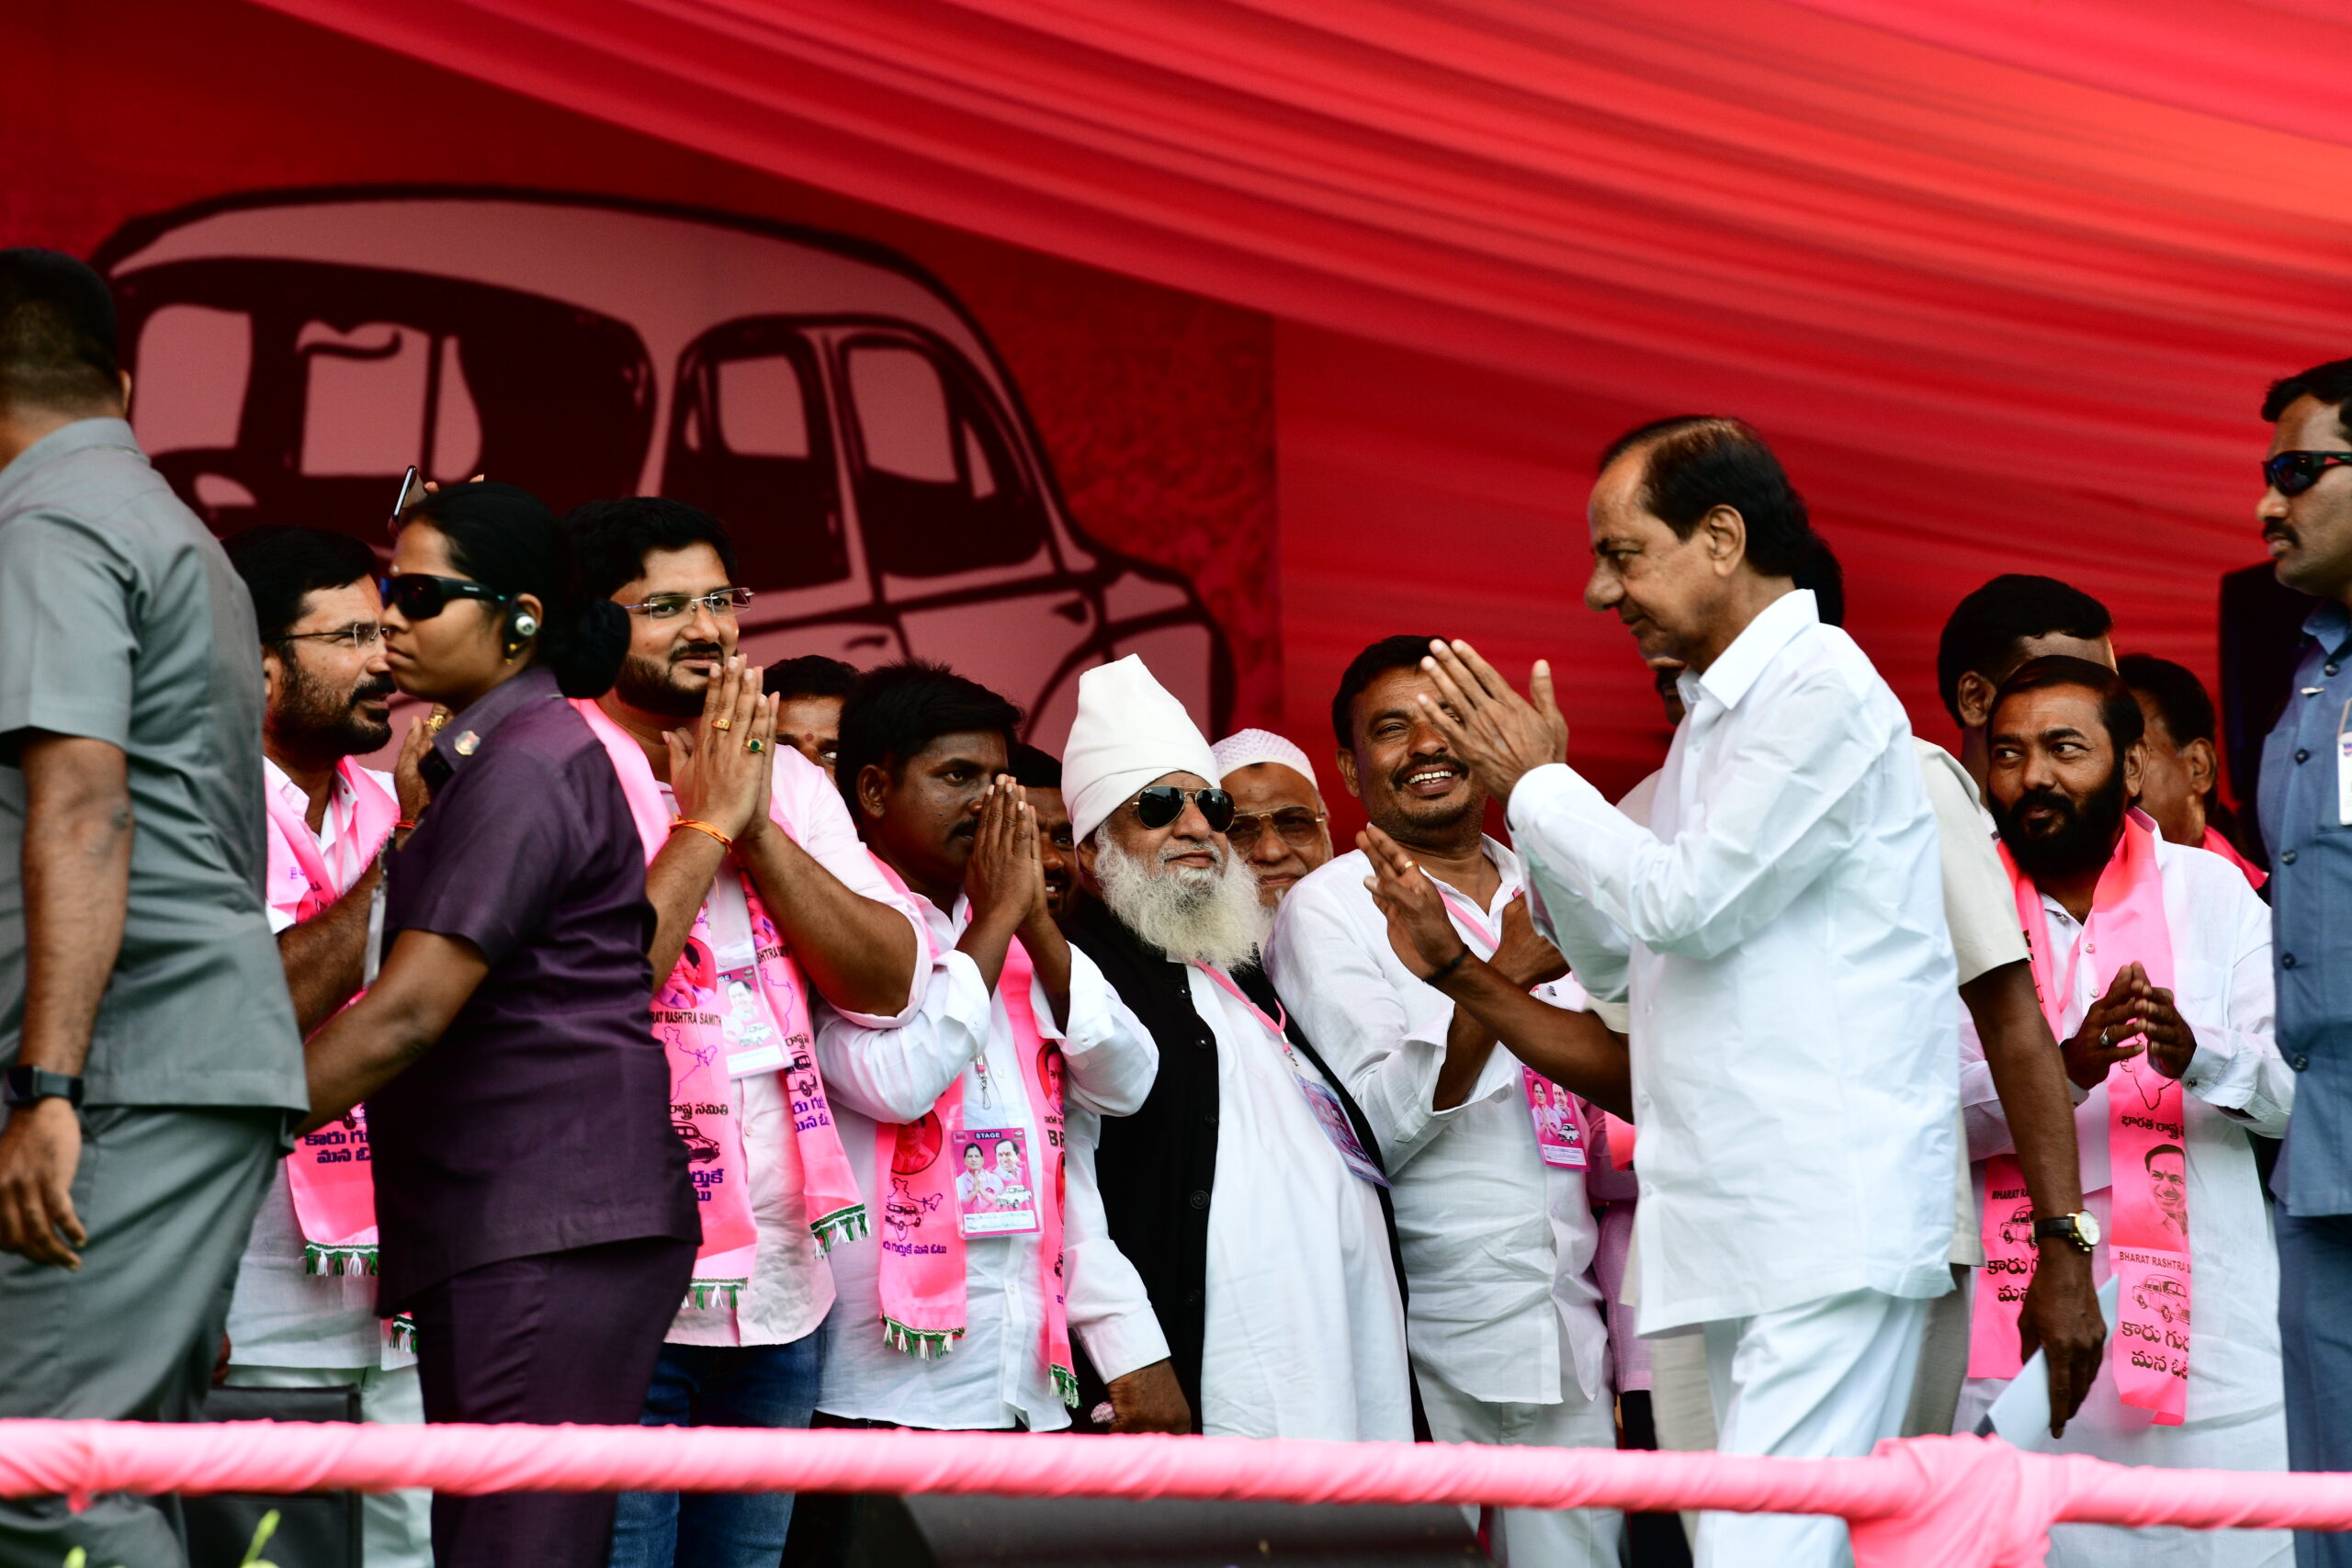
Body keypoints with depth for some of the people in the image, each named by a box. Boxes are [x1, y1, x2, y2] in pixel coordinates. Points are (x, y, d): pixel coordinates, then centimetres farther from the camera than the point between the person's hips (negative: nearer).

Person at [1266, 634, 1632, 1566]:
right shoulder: (1330, 909, 0)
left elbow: (1635, 1082, -2)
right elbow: (1373, 1132, -10)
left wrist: (1471, 978, -15)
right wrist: (1508, 976, -18)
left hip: (1568, 1337, 4)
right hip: (1427, 1346, -4)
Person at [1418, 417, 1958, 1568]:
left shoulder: (1819, 688, -9)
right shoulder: (1715, 717, 21)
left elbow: (1689, 901, -16)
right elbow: (1618, 960, 25)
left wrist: (1535, 783, -3)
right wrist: (1535, 791, 13)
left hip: (1832, 1217, -10)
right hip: (1752, 1219, 10)